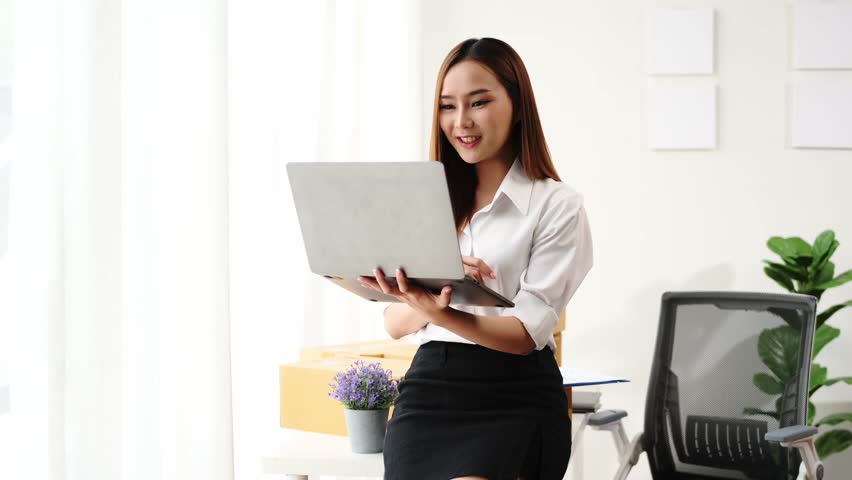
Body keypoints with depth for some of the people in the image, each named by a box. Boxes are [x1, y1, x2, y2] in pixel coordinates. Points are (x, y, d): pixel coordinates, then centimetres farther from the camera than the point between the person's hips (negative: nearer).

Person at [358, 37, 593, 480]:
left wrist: (440, 315, -26)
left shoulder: (557, 206, 1)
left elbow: (527, 333, -8)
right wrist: (436, 291, -14)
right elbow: (394, 325, 9)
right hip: (429, 389, 3)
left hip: (515, 397, -3)